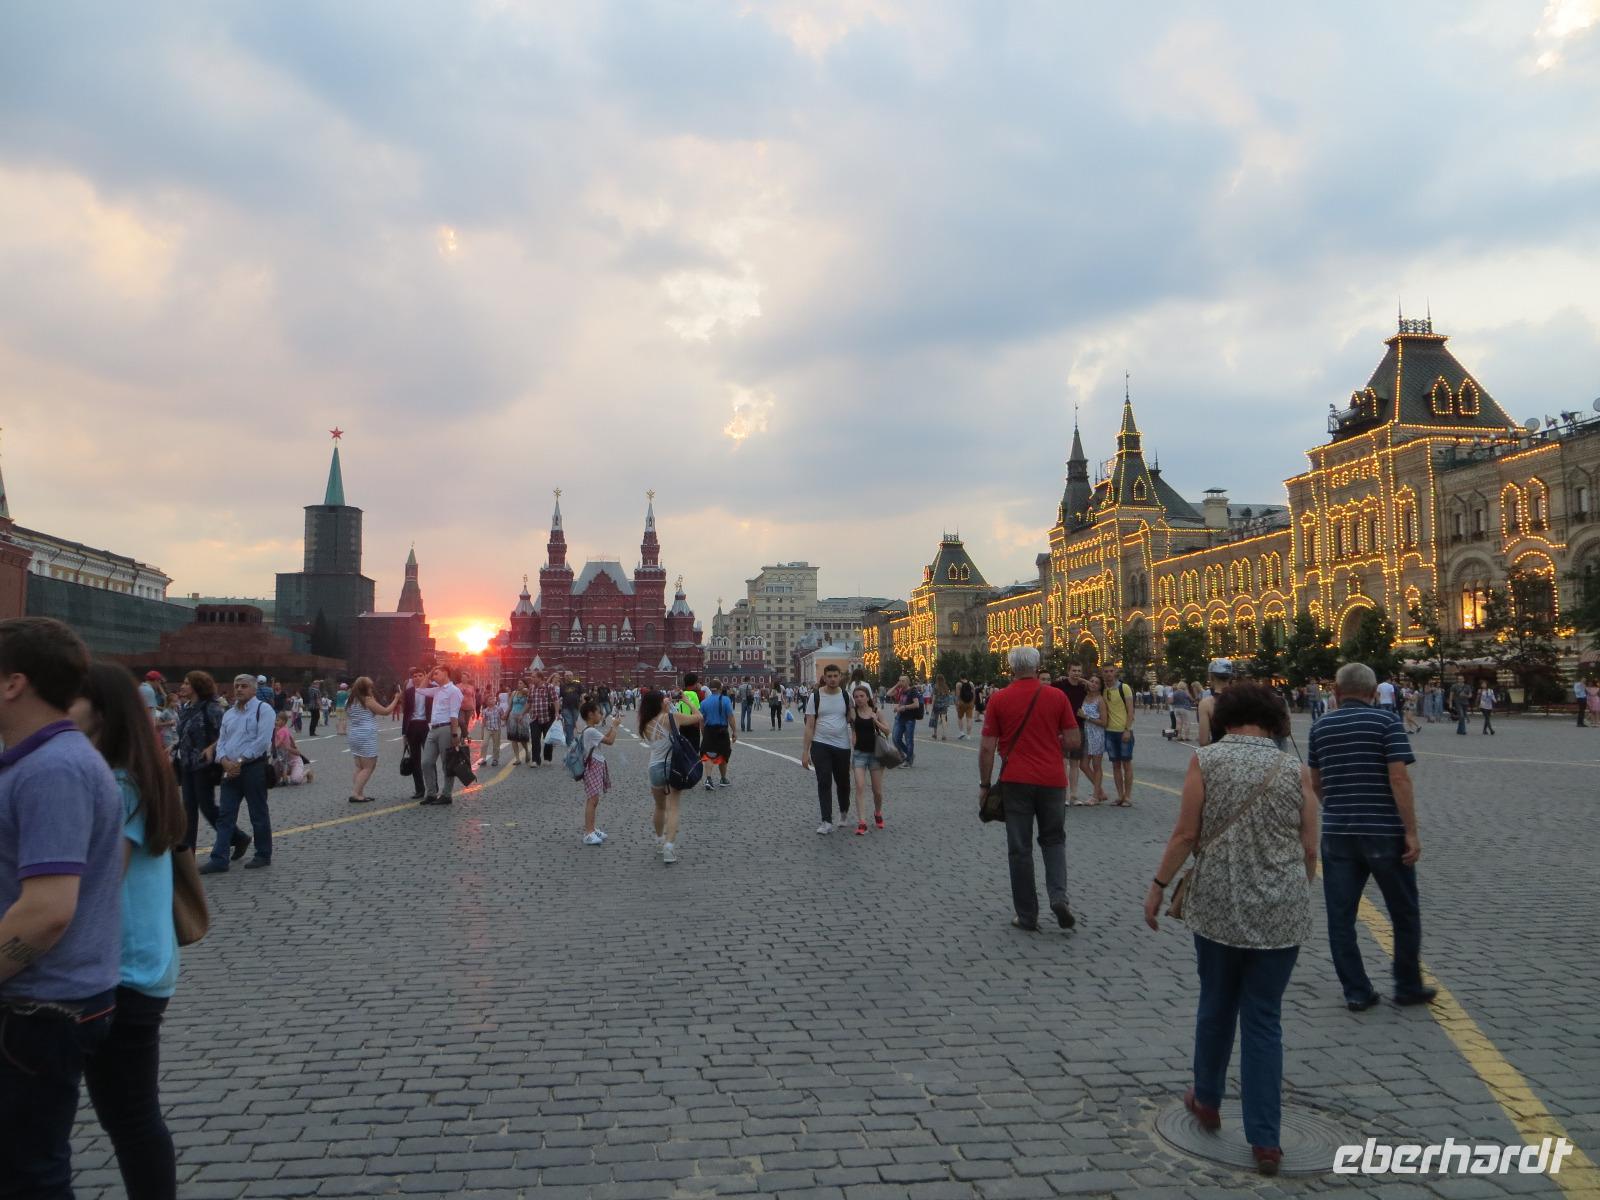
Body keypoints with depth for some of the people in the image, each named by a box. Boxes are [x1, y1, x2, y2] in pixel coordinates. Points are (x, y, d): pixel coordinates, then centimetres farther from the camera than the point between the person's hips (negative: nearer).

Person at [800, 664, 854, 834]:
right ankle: (827, 822, -2)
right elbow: (809, 726, -4)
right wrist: (805, 751, -8)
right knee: (824, 783, -6)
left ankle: (844, 811, 39)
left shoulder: (846, 696, 1)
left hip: (842, 745, 2)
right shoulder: (815, 697, -4)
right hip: (820, 745, -2)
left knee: (843, 782, 12)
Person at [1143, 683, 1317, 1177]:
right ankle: (1265, 1140, 9)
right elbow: (1309, 848, 2)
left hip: (1217, 905, -1)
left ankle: (1207, 1100, 35)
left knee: (1216, 1004, 18)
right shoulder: (1293, 768, 0)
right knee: (1264, 1018, 8)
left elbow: (1185, 834, -8)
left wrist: (1159, 884, 3)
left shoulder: (1206, 760, -5)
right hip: (1281, 912, 1)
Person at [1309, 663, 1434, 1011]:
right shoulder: (1387, 722, -6)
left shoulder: (1321, 727, 6)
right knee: (1405, 914, 14)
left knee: (1341, 917, 8)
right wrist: (1411, 832, -12)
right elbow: (1399, 778, -16)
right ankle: (1408, 987, 23)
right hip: (1384, 833, -3)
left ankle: (1356, 992, 11)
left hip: (1336, 834, 3)